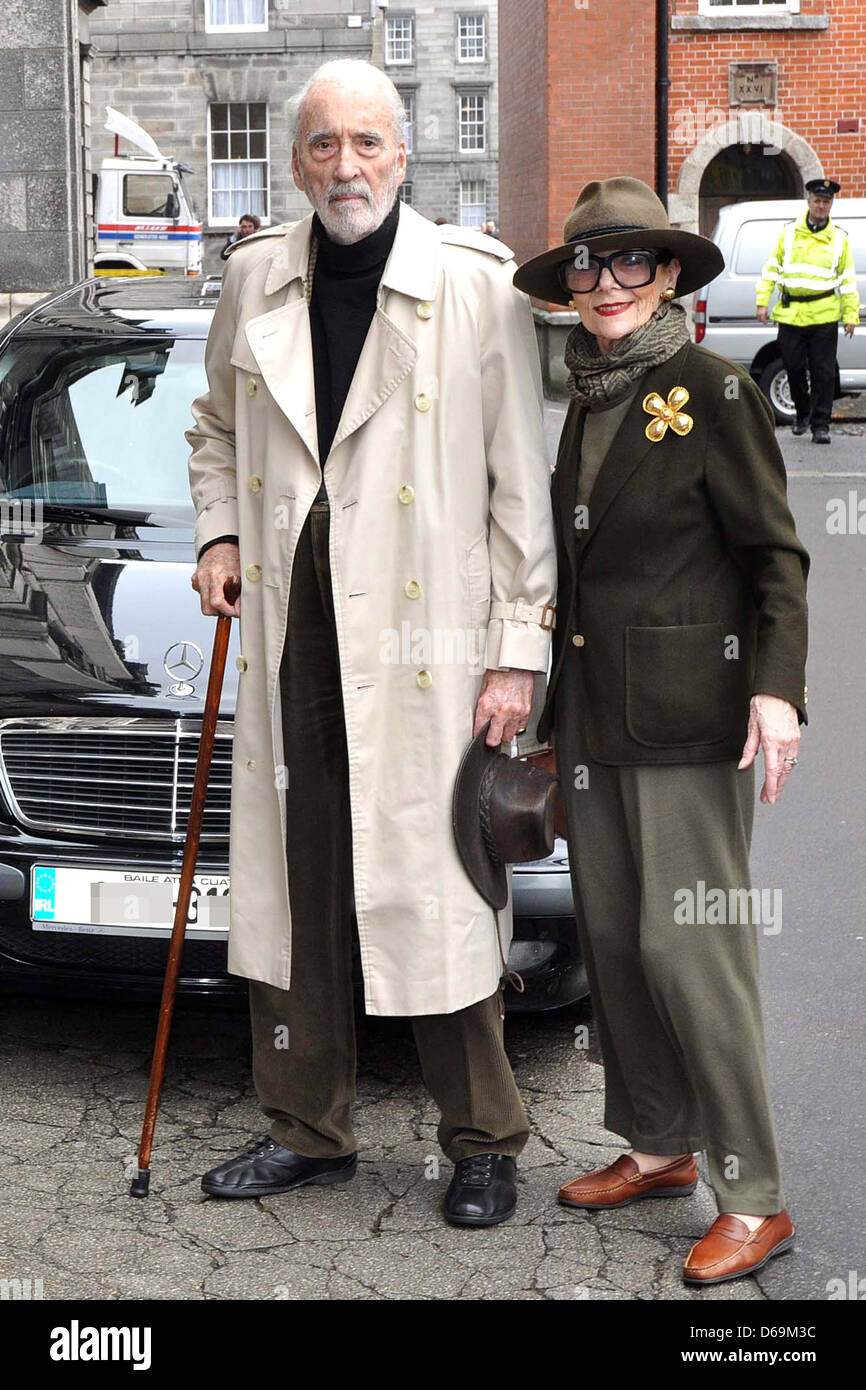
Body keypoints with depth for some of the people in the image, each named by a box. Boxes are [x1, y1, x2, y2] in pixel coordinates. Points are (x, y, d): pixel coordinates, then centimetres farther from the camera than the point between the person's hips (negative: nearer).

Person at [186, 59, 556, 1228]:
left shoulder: (478, 286, -4)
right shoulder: (255, 278, 10)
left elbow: (522, 484, -5)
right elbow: (218, 426, 26)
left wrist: (520, 649, -8)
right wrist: (220, 534, 8)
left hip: (424, 633, -4)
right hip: (290, 626, 5)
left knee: (442, 891, 0)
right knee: (290, 887, 11)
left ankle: (483, 1144, 18)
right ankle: (308, 1131, 28)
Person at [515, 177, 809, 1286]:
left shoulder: (712, 390, -7)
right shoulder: (586, 404, 13)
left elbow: (774, 555, -8)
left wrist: (776, 688, -20)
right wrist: (551, 705, 23)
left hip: (687, 711, -7)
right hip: (593, 714, 7)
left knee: (686, 943, -7)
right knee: (611, 935, 11)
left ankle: (753, 1199, 4)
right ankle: (658, 1147, 26)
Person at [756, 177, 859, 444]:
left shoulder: (839, 237, 6)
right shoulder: (789, 232, 7)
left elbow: (848, 279, 7)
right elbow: (771, 269, 10)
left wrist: (851, 315, 1)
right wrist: (763, 302, 2)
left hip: (824, 315, -1)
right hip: (790, 314, 1)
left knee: (823, 372, -2)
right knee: (794, 367, 5)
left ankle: (820, 425, 3)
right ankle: (802, 413, 28)